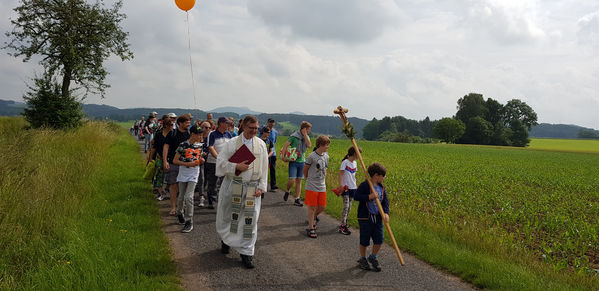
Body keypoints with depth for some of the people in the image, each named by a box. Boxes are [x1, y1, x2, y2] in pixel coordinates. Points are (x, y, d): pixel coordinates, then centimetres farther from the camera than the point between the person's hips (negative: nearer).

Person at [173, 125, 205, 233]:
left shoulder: (199, 145, 4)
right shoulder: (183, 145, -10)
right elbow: (175, 161, -9)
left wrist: (202, 160, -6)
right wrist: (188, 164, -20)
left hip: (193, 175, 1)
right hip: (183, 174, -1)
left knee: (189, 197, -11)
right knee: (181, 197, 11)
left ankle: (189, 222, -6)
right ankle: (180, 213, 40)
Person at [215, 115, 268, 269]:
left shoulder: (261, 145, 6)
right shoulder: (232, 143, -3)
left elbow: (264, 168, 9)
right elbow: (220, 163, -5)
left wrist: (261, 187, 2)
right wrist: (236, 167, -18)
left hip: (252, 188, 1)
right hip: (233, 186, -1)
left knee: (250, 219, 0)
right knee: (228, 216, 12)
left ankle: (246, 252, 11)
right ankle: (226, 240, 41)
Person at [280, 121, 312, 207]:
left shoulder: (307, 137, 9)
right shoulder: (294, 136, -7)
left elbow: (309, 145, -10)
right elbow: (286, 145, -9)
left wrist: (305, 135, -10)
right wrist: (283, 156, -17)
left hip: (302, 161, 5)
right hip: (293, 161, -5)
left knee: (299, 181, 5)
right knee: (292, 180, -11)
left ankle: (297, 200, 7)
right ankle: (287, 191, 20)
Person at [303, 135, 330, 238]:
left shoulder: (326, 156, 7)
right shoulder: (312, 156, -13)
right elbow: (305, 170, -2)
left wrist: (323, 180, 14)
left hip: (322, 187, 6)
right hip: (312, 186, -6)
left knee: (322, 207, 9)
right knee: (312, 207, 1)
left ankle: (312, 219, 35)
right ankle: (311, 228, 12)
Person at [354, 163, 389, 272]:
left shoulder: (381, 187, 7)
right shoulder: (364, 185, -12)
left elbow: (385, 201, 4)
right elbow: (356, 196, -18)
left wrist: (386, 213, -10)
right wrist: (369, 197, -25)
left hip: (378, 217, 5)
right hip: (365, 217, -5)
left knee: (379, 240, 4)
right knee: (364, 240, 5)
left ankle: (373, 257, 27)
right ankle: (362, 259, 27)